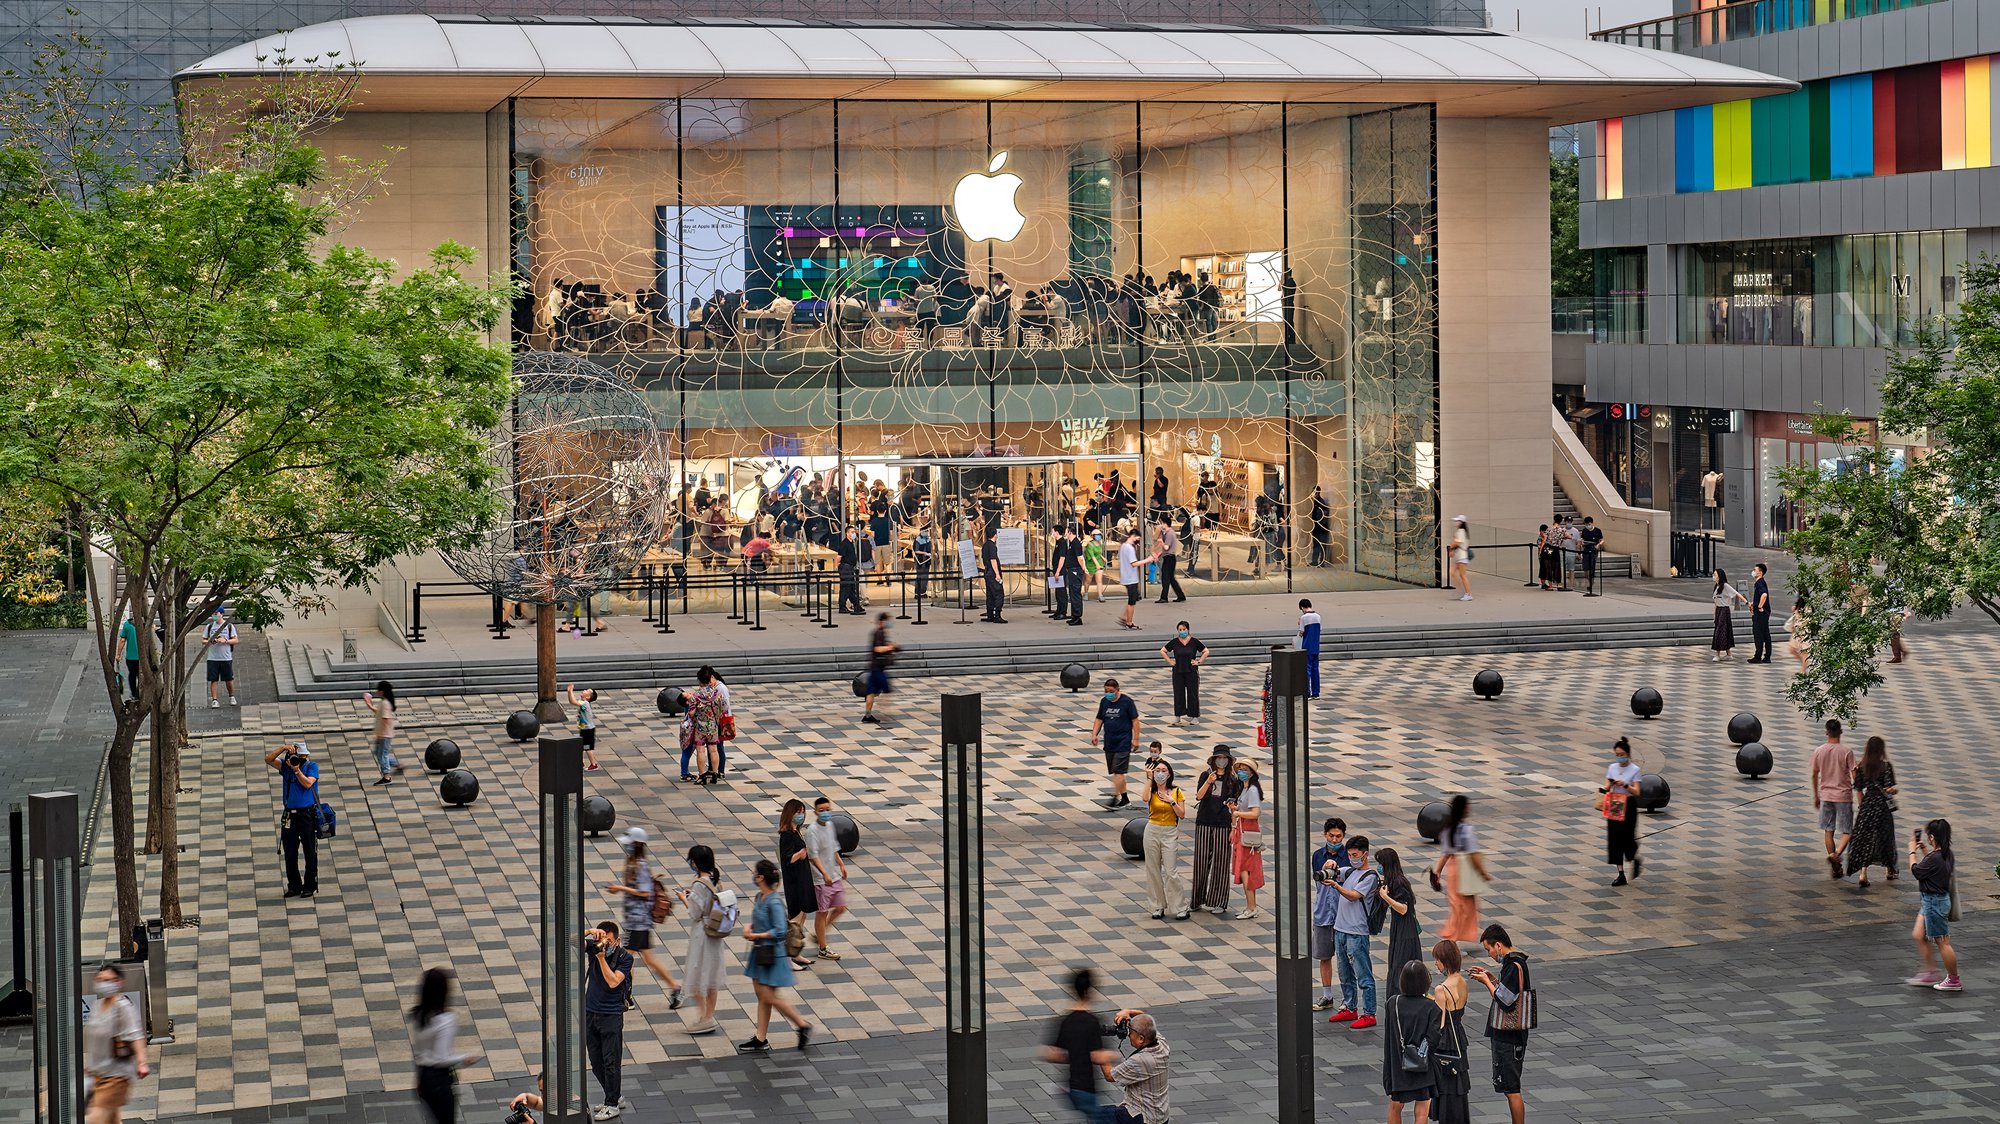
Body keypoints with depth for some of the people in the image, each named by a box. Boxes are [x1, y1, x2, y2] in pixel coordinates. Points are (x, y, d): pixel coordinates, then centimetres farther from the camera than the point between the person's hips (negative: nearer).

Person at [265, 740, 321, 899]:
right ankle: (294, 886, 16)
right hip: (291, 815, 3)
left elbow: (308, 783, -13)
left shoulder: (312, 766, 0)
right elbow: (268, 760, -5)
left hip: (308, 815, -3)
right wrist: (283, 748, -14)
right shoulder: (286, 765, 7)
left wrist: (297, 770, -21)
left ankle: (310, 886, 11)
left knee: (310, 853, 2)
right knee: (290, 853, 6)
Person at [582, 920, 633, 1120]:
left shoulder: (625, 957, -9)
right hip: (590, 1012, 5)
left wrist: (602, 958, -26)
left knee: (611, 1062, -3)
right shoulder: (593, 946, 0)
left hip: (611, 1015, -5)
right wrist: (589, 931, -29)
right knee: (596, 1063, 11)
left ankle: (612, 1105, 7)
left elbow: (613, 982, -20)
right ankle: (616, 1098, 25)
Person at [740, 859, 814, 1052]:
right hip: (759, 952, 9)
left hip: (772, 954, -9)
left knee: (770, 998, -3)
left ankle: (803, 1026, 12)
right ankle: (761, 1040, 19)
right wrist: (749, 927, -2)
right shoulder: (760, 897, 3)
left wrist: (756, 936, -17)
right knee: (762, 997, 12)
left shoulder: (774, 902, -23)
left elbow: (779, 931, -25)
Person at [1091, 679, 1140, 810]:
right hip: (1109, 742, 6)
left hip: (1123, 742, -6)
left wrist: (1135, 739, -9)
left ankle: (1114, 798, -15)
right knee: (1115, 772, 11)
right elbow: (1099, 720, 15)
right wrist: (1094, 734, 2)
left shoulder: (1126, 701, -7)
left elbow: (1135, 720, -5)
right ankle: (1124, 798, 21)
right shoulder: (1104, 701, 8)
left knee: (1118, 772, -13)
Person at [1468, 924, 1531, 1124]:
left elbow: (1505, 1001, -22)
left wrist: (1487, 982, -10)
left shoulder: (1514, 966, -20)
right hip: (1507, 1034, 10)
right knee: (1507, 1087, 16)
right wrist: (1492, 978, 10)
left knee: (1511, 1089, -5)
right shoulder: (1514, 962, 10)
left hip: (1509, 1037, -10)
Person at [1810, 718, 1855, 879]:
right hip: (1844, 796, -3)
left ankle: (1836, 867, 14)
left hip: (1826, 795, 3)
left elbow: (1814, 776, 6)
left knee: (1828, 831, 12)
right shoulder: (1847, 752, -11)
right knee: (1847, 832, 6)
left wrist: (1816, 797, 18)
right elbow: (1855, 776, -9)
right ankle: (1836, 854, -20)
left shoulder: (1818, 751, -2)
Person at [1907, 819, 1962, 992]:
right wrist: (1923, 849, 13)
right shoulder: (1946, 854, 1)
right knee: (1919, 936, 17)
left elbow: (1916, 871, -15)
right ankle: (1930, 973, 24)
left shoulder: (1934, 859, -27)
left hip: (1934, 902, -10)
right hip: (1930, 901, 10)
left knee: (1942, 942, 2)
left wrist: (1912, 851, -4)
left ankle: (1954, 980, 12)